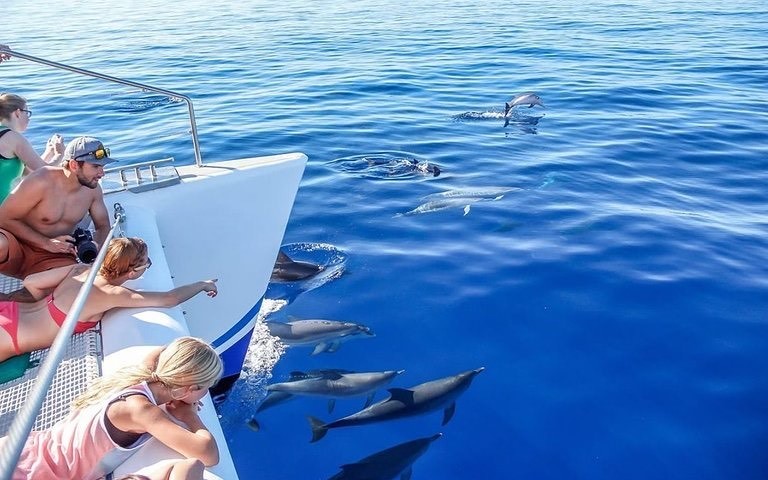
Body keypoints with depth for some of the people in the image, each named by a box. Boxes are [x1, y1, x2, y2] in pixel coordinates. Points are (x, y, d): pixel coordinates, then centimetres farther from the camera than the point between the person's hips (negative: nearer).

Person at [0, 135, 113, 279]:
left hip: (54, 257, 4)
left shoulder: (92, 189, -5)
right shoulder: (41, 182, -20)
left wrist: (96, 245, -15)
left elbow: (103, 226, 8)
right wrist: (47, 243, -21)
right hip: (16, 248, -4)